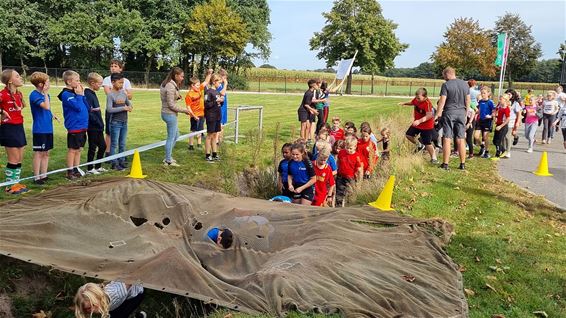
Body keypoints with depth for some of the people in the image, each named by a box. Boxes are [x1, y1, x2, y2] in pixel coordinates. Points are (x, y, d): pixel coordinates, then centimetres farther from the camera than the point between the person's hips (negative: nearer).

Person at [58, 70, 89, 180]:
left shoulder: (76, 92, 12)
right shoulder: (66, 94, -12)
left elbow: (86, 107, 10)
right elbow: (78, 107, -22)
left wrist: (82, 94, 3)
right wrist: (79, 95, -11)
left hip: (82, 126, 8)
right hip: (74, 127, -8)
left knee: (79, 149, 13)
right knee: (72, 150, 1)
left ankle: (76, 170, 23)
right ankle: (70, 172, 10)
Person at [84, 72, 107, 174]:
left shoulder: (93, 94, 13)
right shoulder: (88, 95, -16)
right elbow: (88, 112, -23)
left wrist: (101, 124, 12)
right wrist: (98, 123, -20)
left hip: (98, 127, 9)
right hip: (92, 127, -9)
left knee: (103, 146, 14)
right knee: (92, 148, 1)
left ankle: (98, 166, 25)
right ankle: (89, 169, 13)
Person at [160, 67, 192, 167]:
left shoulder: (167, 84, 11)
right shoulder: (171, 86, -20)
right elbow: (171, 105, -20)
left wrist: (177, 97, 2)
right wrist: (184, 110, -12)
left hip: (167, 113, 10)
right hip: (170, 114, -10)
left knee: (175, 135, 21)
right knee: (171, 138, 1)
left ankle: (168, 157, 29)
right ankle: (168, 161, 11)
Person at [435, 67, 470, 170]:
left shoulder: (446, 85, -9)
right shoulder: (465, 84, 8)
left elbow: (442, 101, -12)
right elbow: (468, 101, 12)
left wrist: (438, 114, -6)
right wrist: (466, 112, 22)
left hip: (449, 112, -5)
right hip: (461, 113, 5)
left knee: (447, 139, -1)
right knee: (460, 140, 8)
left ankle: (445, 164, 0)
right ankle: (463, 164, 12)